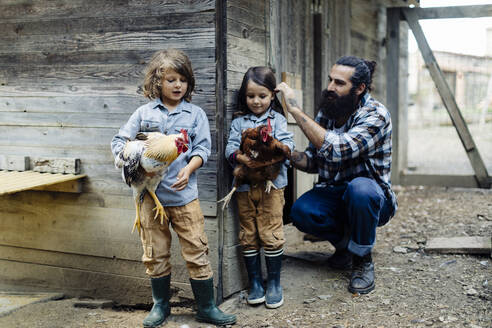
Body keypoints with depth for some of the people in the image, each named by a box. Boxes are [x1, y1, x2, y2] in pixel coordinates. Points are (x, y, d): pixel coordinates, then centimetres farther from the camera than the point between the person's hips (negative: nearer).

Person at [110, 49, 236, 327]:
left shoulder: (195, 114, 5)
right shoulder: (144, 113, 7)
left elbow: (202, 148, -1)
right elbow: (119, 142, 8)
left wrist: (188, 169, -18)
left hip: (184, 194, -1)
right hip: (151, 194, 1)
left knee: (197, 251, 1)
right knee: (155, 254, 10)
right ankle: (161, 306, 28)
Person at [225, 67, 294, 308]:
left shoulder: (277, 119, 7)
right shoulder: (238, 122, 10)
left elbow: (287, 143, -4)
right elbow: (230, 147, 0)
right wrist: (241, 157, -21)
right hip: (244, 186, 2)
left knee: (271, 234, -3)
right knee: (248, 236, 7)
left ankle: (274, 283, 12)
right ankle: (255, 282, 19)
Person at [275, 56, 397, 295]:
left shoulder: (375, 115, -19)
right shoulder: (326, 110, 1)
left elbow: (335, 149, -35)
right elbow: (313, 160, 7)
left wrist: (295, 109, -31)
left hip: (370, 196, -4)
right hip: (332, 194, 4)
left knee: (359, 188, -39)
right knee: (300, 212, -26)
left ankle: (363, 260, -12)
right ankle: (344, 242, 6)